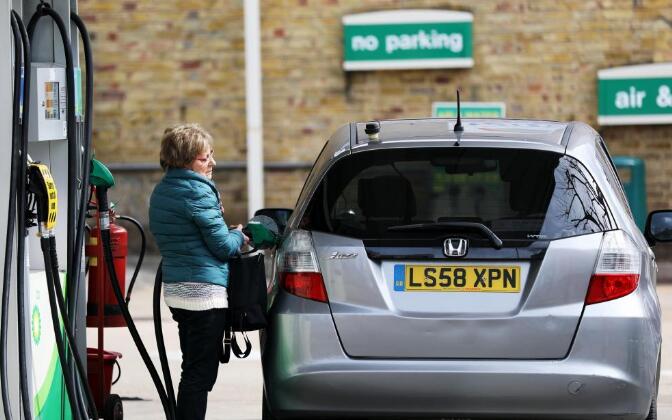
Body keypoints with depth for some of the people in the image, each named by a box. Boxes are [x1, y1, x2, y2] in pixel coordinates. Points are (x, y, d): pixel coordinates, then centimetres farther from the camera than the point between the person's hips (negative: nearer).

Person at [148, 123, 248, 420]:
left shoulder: (161, 191, 13)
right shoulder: (197, 192, -16)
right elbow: (223, 246, -14)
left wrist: (227, 233, 12)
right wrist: (239, 236, 7)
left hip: (176, 288, 9)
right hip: (205, 290, -9)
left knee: (195, 369, 15)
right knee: (200, 373, -6)